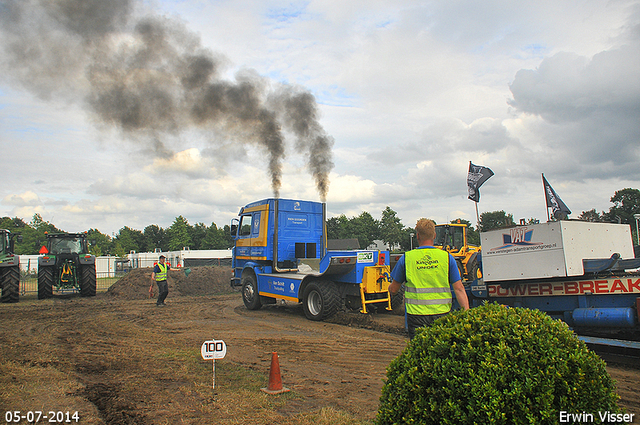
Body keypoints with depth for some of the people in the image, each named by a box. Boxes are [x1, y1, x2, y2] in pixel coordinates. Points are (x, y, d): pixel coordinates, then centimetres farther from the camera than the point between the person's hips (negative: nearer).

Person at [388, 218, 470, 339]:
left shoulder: (406, 258, 0)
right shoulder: (447, 257, 1)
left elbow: (393, 290, 9)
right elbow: (459, 289, -2)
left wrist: (391, 286, 31)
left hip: (416, 314, -1)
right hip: (442, 313, 1)